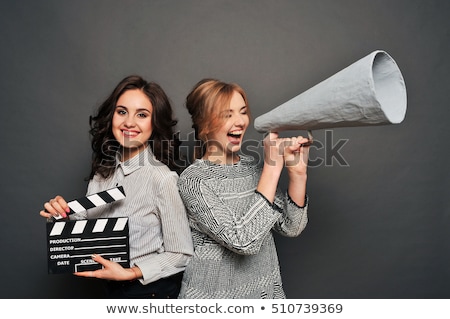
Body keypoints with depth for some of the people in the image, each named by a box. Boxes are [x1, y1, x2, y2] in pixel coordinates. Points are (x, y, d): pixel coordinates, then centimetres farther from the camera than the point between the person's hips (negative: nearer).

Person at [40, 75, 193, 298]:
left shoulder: (162, 178, -24)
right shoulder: (103, 170, -5)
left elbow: (181, 254, -17)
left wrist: (130, 273, -24)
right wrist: (62, 215, -11)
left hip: (152, 291, -6)